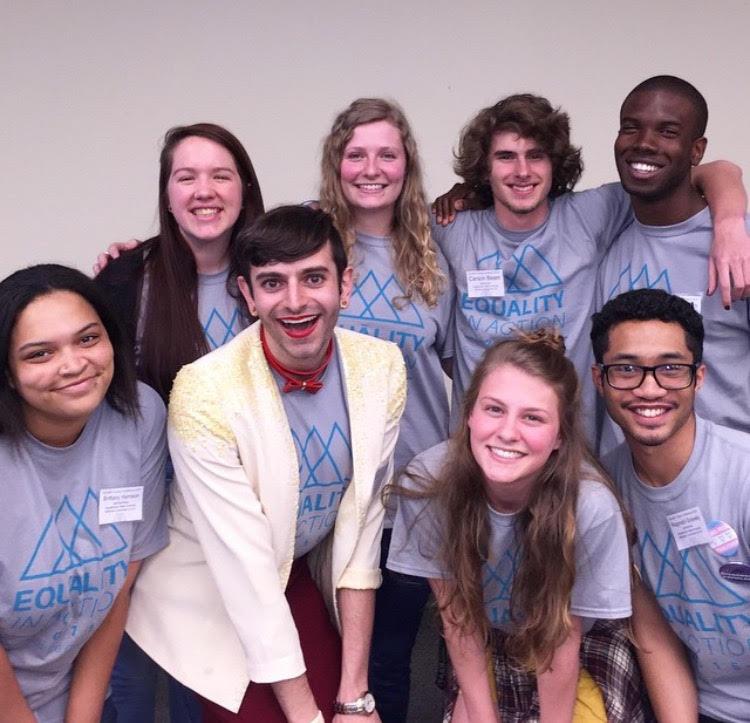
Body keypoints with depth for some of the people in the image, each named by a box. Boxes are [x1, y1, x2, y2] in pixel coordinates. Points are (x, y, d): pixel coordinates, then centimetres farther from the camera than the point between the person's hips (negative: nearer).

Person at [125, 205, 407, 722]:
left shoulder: (381, 368, -14)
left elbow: (361, 529, -10)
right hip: (213, 594, -3)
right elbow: (246, 571, -23)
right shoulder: (205, 394, -26)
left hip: (303, 574, 4)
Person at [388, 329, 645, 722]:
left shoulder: (592, 509, -33)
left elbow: (561, 638, -18)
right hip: (487, 645, 1)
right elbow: (456, 611, -13)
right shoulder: (427, 482, -27)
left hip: (584, 650, -1)